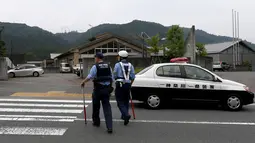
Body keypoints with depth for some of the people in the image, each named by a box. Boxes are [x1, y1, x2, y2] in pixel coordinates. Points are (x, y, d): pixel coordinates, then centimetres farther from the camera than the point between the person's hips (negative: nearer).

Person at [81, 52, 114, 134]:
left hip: (98, 89, -4)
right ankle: (109, 127, -7)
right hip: (107, 89, 4)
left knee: (96, 106, 16)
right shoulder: (108, 67, 7)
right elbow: (112, 78, 9)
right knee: (107, 107, 1)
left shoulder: (95, 67, -8)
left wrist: (83, 82, 4)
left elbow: (89, 77, -13)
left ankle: (96, 122, 33)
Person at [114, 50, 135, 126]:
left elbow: (115, 76, -3)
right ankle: (124, 115, 24)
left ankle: (126, 115, -19)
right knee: (126, 101, 16)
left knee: (120, 101, -1)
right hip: (128, 85, 5)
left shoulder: (117, 65, -5)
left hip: (120, 85, -5)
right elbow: (133, 77, 5)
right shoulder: (130, 65, 8)